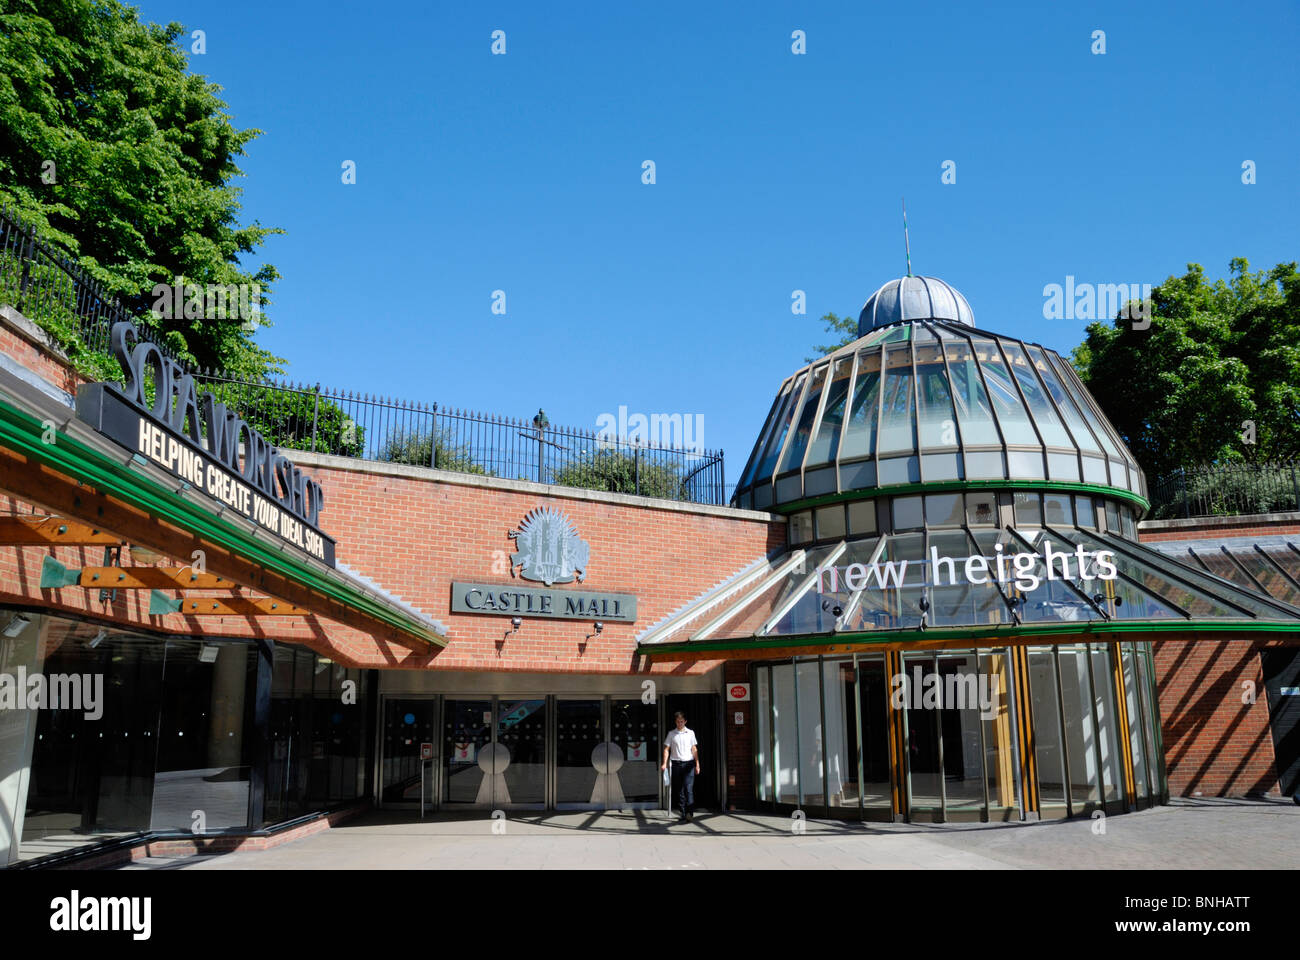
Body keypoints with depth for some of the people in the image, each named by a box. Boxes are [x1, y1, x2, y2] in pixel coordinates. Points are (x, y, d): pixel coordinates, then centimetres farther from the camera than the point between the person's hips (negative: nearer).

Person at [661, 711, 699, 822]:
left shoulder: (690, 733, 8)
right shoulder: (671, 734, 8)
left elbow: (694, 749, 9)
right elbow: (666, 749, 6)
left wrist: (697, 764, 5)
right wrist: (664, 763, -5)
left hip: (688, 764, -1)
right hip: (676, 764, 1)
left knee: (688, 788, -15)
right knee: (679, 790, 4)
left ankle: (689, 812, -20)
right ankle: (683, 814, 11)